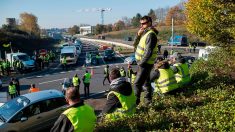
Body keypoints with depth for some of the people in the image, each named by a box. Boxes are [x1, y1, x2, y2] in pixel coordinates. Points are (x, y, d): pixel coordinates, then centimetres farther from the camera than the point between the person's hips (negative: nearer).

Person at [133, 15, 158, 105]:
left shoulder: (150, 34, -18)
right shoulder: (144, 33, 12)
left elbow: (148, 52, -24)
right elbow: (135, 45, 9)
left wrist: (141, 63, -19)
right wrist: (138, 35, -6)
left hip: (145, 64, -10)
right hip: (142, 62, 10)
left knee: (137, 84, -9)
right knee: (146, 82, 20)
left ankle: (135, 102, -2)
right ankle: (148, 99, 34)